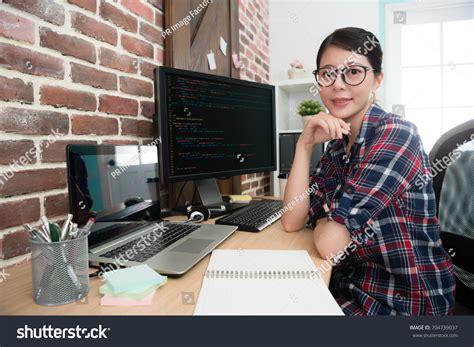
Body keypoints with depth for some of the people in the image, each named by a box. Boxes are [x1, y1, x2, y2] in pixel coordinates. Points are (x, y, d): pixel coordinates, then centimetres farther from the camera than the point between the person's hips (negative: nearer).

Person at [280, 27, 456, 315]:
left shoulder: (396, 134, -20)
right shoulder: (337, 144, 2)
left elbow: (331, 245, -28)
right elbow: (291, 221, -6)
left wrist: (322, 219, -5)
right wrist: (305, 145, -12)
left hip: (406, 304, -6)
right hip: (354, 286, 6)